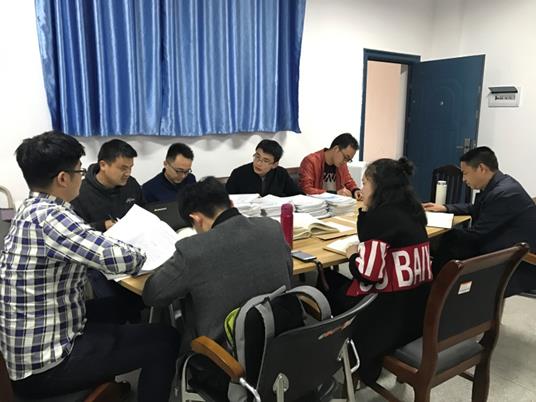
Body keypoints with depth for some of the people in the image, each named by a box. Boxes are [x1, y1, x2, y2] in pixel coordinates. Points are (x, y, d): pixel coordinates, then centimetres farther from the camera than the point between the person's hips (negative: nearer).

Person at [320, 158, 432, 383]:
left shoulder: (381, 216, -21)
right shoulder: (410, 211, 6)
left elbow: (366, 275, -25)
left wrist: (352, 255, -7)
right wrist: (365, 210, 11)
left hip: (393, 314, -8)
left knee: (328, 290, 16)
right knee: (338, 281, 24)